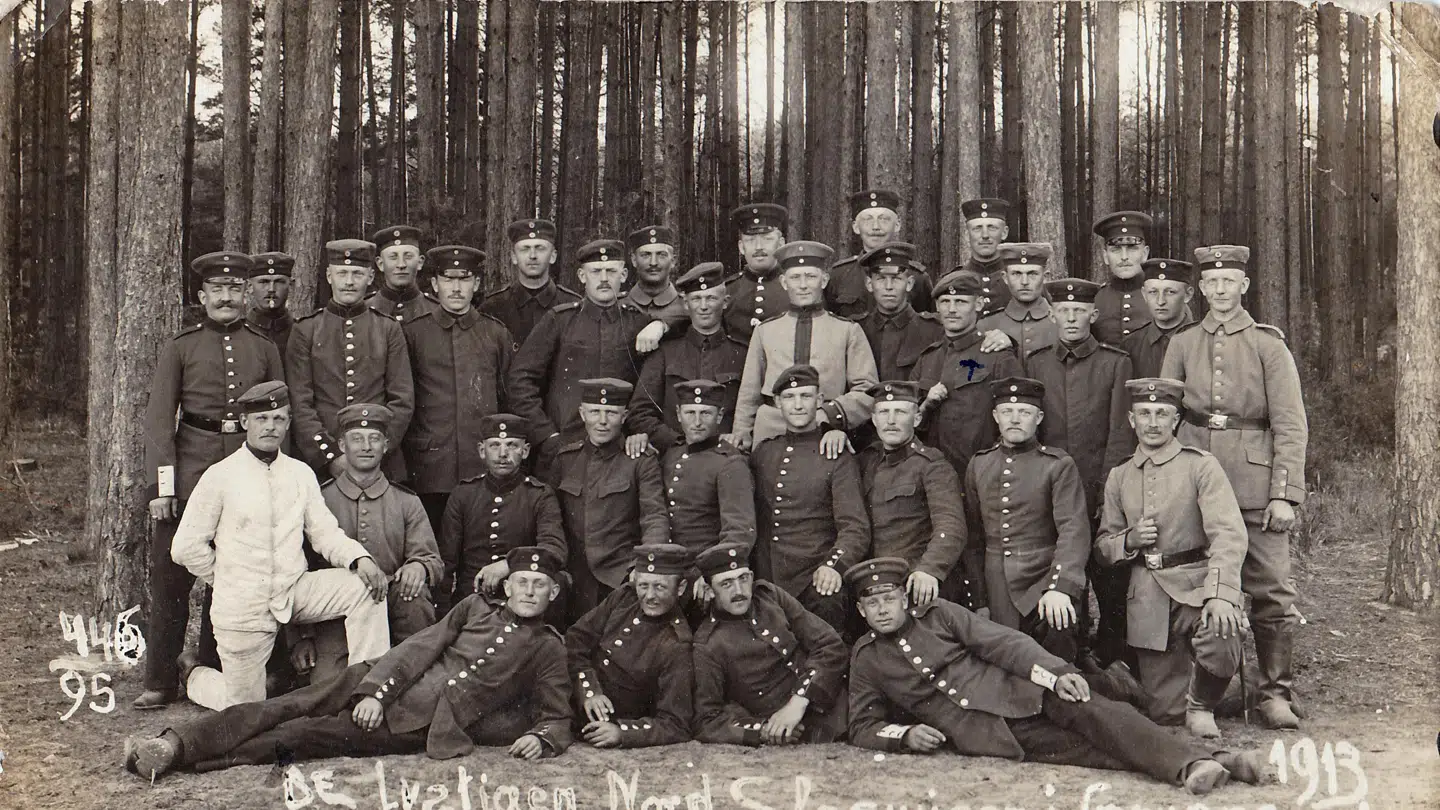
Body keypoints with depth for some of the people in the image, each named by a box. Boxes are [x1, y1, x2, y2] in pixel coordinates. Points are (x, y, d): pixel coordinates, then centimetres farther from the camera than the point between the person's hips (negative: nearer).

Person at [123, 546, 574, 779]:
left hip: (424, 730, -4)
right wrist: (373, 692, -7)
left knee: (301, 734, -18)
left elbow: (557, 716, 9)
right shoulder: (474, 609, 17)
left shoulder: (547, 649, 10)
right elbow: (418, 648, 7)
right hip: (387, 692, 4)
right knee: (285, 709, -15)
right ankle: (172, 743, -19)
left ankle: (176, 755, -23)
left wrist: (541, 738, -15)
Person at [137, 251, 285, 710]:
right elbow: (158, 418, 0)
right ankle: (160, 681, 9)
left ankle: (213, 674, 20)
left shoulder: (264, 349, 10)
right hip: (189, 475, -2)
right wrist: (161, 484, -9)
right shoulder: (180, 348, 5)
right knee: (170, 577, -1)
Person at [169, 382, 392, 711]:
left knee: (363, 587, -21)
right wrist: (231, 577, 2)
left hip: (294, 593, 3)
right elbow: (186, 548, -3)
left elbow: (325, 532, 2)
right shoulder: (220, 476, -6)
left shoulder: (301, 474, 6)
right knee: (246, 710, 5)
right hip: (243, 608, -3)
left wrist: (359, 558, -17)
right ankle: (194, 674, 37)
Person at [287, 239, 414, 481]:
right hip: (320, 463, -1)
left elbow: (403, 401, 3)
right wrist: (331, 455, -11)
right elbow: (299, 404, -1)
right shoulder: (305, 330, 5)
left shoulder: (389, 329, 8)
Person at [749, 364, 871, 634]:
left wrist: (834, 564, -26)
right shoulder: (762, 452, 15)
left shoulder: (836, 457, 1)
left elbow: (856, 528, -9)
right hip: (763, 582, 4)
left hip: (814, 582, -3)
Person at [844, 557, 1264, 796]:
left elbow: (1002, 642, 1)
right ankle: (1195, 769, -37)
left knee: (1094, 711, -26)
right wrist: (905, 734, -7)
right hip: (980, 733, -2)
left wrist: (1056, 673, -15)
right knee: (1084, 751, -21)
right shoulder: (865, 658, 11)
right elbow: (863, 727, 15)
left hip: (1017, 693, 2)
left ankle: (1196, 762, -38)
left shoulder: (939, 614, 10)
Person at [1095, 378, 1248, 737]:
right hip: (1147, 598, 3)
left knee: (1221, 644, -35)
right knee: (1164, 712, -3)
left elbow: (1229, 534, -15)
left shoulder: (1201, 466, -2)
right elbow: (1102, 548, 18)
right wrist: (1130, 540, -6)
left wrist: (1221, 594, -30)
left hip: (1196, 585, -3)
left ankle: (1201, 703, -3)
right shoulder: (1118, 478, 13)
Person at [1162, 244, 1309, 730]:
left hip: (1256, 484, -2)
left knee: (1272, 590, -3)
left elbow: (1291, 425, 0)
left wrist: (1284, 494, -8)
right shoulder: (1182, 345, 11)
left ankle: (1276, 693, 7)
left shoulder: (1268, 344, 4)